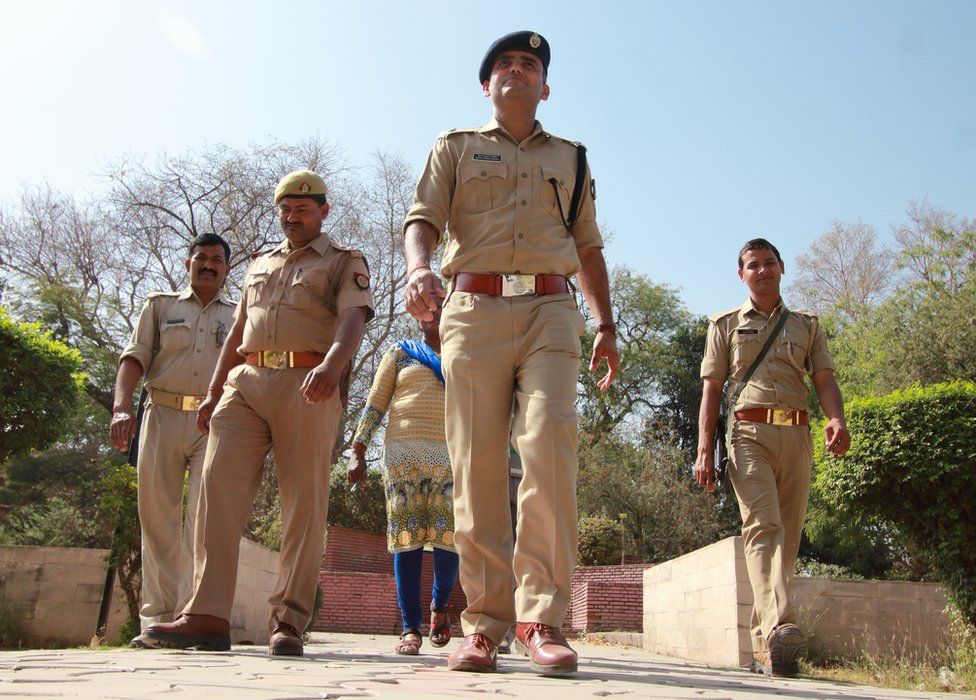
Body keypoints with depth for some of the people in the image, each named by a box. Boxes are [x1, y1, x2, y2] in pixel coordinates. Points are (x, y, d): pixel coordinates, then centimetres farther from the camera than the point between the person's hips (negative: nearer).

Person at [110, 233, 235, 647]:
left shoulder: (238, 317, 19)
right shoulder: (160, 306, 19)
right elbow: (134, 357, 7)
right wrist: (121, 407, -10)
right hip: (162, 415, 1)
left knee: (204, 518, -11)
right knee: (157, 516, -1)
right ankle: (157, 616, 5)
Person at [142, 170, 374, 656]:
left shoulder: (345, 263, 11)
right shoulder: (260, 264, 29)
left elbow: (352, 319, -8)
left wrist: (331, 363, -29)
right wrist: (214, 392, 19)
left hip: (306, 384, -4)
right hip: (245, 381, 5)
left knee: (303, 501, -6)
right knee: (219, 482, -10)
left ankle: (289, 621, -1)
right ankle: (207, 615, -12)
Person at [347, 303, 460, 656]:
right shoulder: (400, 352, 16)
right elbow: (375, 405, 9)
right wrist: (357, 452, -2)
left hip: (451, 457, 1)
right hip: (404, 454, -1)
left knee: (449, 535, -9)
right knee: (407, 537, -5)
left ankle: (440, 605, 17)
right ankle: (410, 629, -1)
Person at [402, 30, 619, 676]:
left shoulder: (572, 159, 26)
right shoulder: (455, 148, 20)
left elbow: (589, 247, 25)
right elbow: (422, 220, 6)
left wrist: (607, 325, 14)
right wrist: (419, 268, -17)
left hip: (551, 313, 1)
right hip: (475, 309, 0)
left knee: (550, 447, -19)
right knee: (477, 467, -5)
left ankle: (542, 617, -15)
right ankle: (485, 624, 0)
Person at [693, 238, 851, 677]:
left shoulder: (807, 325, 21)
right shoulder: (725, 325, 16)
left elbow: (825, 379, 9)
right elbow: (711, 390, 10)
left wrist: (836, 419, -14)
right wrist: (704, 451, -1)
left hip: (797, 436, 3)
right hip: (749, 433, -3)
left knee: (788, 538, 0)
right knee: (763, 525, -22)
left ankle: (763, 647, 6)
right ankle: (779, 627, -38)